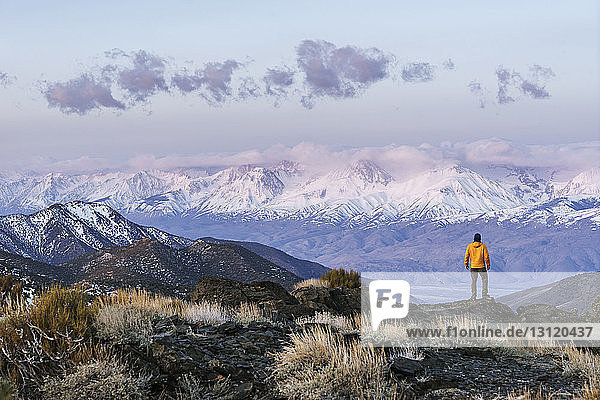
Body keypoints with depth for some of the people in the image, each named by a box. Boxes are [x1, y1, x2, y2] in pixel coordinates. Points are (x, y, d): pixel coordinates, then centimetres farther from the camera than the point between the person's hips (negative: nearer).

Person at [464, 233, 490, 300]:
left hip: (473, 267, 2)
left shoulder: (470, 246, -2)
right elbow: (486, 256, -5)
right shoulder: (483, 246, -7)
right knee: (484, 280, 12)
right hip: (481, 266, -2)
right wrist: (488, 265, 5)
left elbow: (466, 256, 1)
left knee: (473, 281, 10)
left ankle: (473, 296, 9)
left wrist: (466, 264, 12)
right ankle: (484, 294, 8)